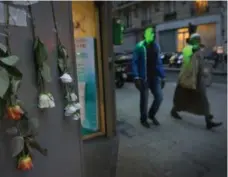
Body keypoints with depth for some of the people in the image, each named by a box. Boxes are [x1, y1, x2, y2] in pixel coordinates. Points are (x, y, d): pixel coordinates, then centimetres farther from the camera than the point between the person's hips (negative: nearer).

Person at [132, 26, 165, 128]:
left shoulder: (156, 46, 11)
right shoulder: (139, 46, -7)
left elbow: (159, 63, 14)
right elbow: (134, 62, -10)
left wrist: (162, 77, 10)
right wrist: (136, 77, -20)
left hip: (154, 77, 5)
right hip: (143, 78, -5)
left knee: (159, 97, 2)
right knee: (144, 99, 4)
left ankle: (152, 114, 27)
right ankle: (143, 119, 25)